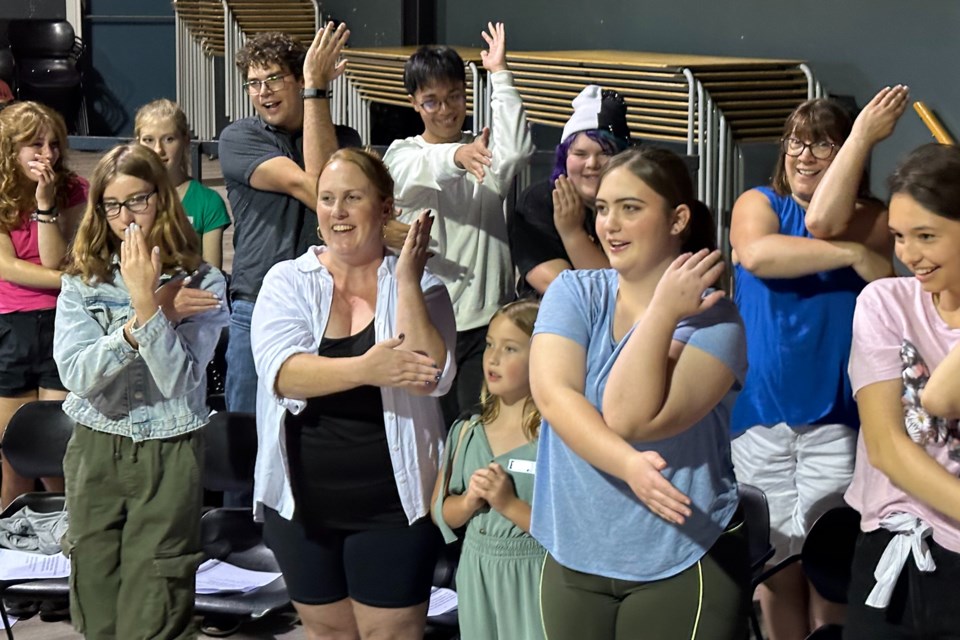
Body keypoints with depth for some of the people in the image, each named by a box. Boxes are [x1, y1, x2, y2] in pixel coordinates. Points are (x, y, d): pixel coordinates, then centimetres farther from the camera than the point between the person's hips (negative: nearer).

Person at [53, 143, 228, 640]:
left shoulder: (202, 282, -4)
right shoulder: (82, 281, 2)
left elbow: (179, 381, -14)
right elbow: (75, 373, -12)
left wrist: (147, 303, -22)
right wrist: (139, 321, -23)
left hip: (168, 454, -2)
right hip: (95, 450, 2)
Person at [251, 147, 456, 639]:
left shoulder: (421, 289, 0)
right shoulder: (287, 281, 0)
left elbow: (432, 377, -17)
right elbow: (281, 372, -17)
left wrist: (406, 283, -18)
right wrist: (365, 369, -31)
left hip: (392, 505, -1)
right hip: (303, 504, 2)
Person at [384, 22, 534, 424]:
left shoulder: (483, 149, 8)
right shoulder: (401, 155, 4)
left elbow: (516, 151, -18)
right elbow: (423, 171, -22)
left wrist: (499, 74, -16)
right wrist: (457, 156, -45)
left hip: (485, 318, 0)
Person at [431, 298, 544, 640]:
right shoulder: (467, 433, 5)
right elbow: (440, 512, 9)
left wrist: (509, 504, -21)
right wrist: (469, 501, -10)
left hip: (531, 580, -5)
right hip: (476, 576, 5)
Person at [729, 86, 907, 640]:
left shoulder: (869, 219, 3)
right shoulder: (758, 203, 6)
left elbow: (822, 222, -19)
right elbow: (757, 254, -16)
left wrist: (863, 136, -15)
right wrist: (854, 256, -18)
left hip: (835, 411, -1)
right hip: (760, 409, 1)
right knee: (775, 559, 7)